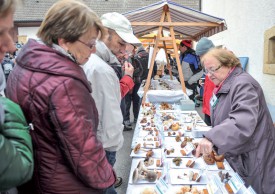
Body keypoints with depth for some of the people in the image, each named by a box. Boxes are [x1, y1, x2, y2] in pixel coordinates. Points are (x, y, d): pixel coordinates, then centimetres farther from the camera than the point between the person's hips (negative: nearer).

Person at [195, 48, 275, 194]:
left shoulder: (243, 84, -23)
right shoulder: (224, 85, 8)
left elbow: (243, 122, -39)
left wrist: (212, 138, -49)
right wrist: (210, 137, 13)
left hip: (250, 159, -9)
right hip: (233, 155, 9)